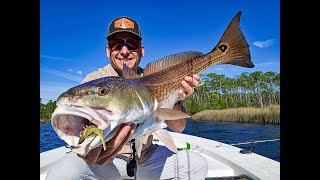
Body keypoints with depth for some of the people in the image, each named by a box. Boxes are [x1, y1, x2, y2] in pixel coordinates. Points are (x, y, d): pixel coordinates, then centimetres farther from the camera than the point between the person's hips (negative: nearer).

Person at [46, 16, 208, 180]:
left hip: (147, 156, 4)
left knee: (198, 165, -5)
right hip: (108, 159, -2)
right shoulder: (94, 81, -13)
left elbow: (178, 127, -7)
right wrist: (92, 152, -48)